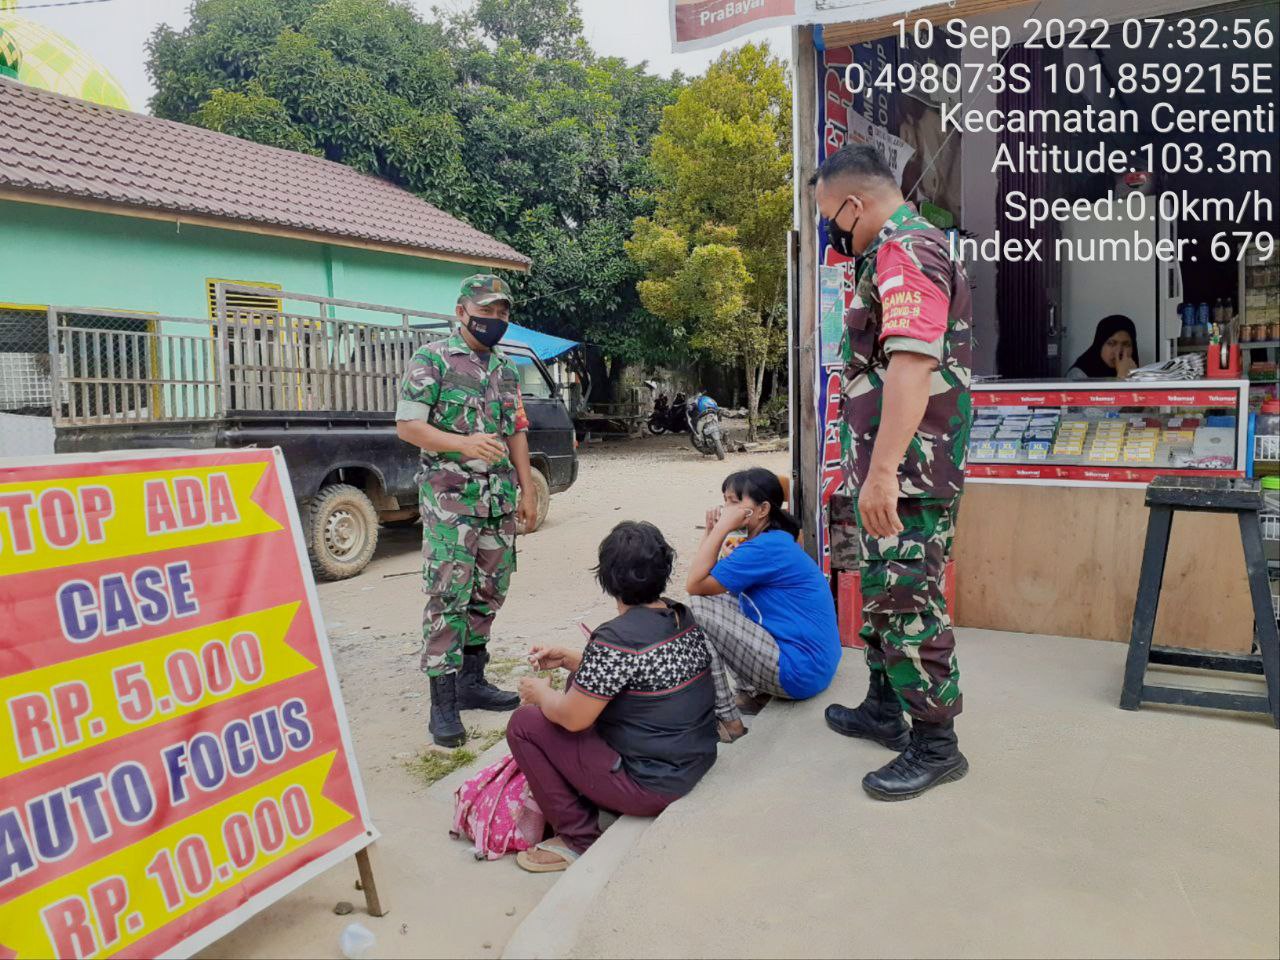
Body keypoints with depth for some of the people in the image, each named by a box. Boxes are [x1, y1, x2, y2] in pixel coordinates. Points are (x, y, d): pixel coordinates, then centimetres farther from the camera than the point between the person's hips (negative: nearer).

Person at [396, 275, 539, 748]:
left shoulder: (506, 367, 15)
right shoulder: (431, 360, -5)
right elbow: (407, 425, -10)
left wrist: (527, 490, 12)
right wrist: (464, 444, -24)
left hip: (500, 497, 7)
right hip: (450, 498, -7)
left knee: (488, 592, 11)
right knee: (447, 596, -8)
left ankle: (471, 681, 24)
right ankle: (443, 702, 0)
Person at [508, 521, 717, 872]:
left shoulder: (617, 638, -27)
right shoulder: (682, 617, 0)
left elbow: (571, 717, -18)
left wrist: (540, 692, 2)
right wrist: (567, 657, 13)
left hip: (652, 786, -9)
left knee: (524, 724, -1)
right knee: (582, 683, 21)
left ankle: (578, 838, 7)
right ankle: (585, 796, 26)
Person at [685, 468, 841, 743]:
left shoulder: (765, 548, -19)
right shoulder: (776, 540, 12)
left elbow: (695, 585, -18)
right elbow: (705, 578, 10)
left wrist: (721, 528, -17)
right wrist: (712, 531, -1)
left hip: (800, 672, -11)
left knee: (699, 606, -13)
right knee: (719, 598, 17)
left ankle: (725, 717, -8)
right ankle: (752, 691, 10)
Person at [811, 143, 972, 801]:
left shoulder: (906, 250, -15)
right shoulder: (893, 254, 20)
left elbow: (910, 365, -28)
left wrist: (883, 470, -32)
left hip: (908, 474, -11)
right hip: (888, 471, 11)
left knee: (908, 606, -2)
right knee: (881, 595, 20)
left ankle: (935, 745, 12)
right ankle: (884, 709, 35)